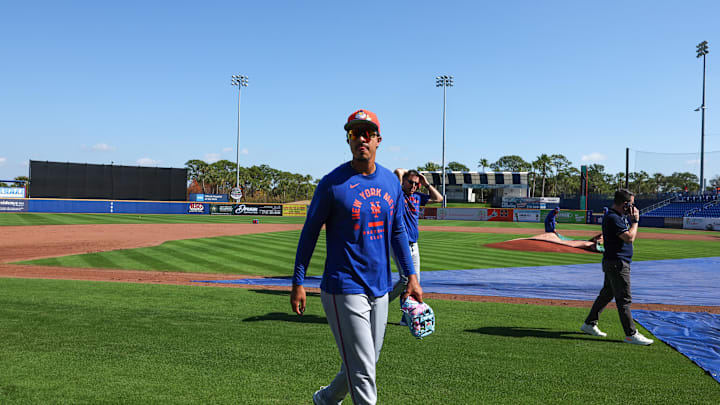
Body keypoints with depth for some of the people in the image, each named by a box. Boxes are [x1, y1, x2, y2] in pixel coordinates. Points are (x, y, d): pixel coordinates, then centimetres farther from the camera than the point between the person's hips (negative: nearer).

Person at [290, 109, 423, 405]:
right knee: (363, 372, -3)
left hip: (380, 289, 6)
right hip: (344, 289, -6)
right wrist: (298, 282, -5)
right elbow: (310, 232, -5)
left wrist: (411, 275, 10)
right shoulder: (333, 183, -11)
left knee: (365, 364, 19)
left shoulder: (391, 182, 6)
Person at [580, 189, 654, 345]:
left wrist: (633, 220, 11)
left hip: (617, 262, 11)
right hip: (616, 263, -11)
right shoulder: (612, 218, -18)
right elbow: (629, 237, -21)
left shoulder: (622, 216, 15)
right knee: (624, 298, -6)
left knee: (607, 294, 16)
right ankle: (631, 334, -1)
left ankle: (589, 324, 24)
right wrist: (635, 221, -12)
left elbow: (632, 235, 23)